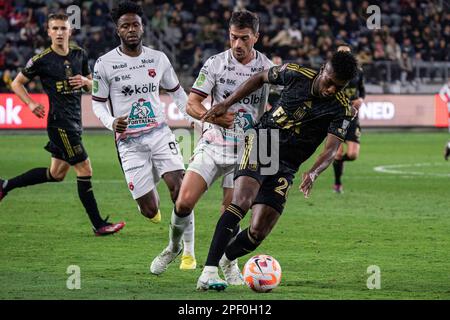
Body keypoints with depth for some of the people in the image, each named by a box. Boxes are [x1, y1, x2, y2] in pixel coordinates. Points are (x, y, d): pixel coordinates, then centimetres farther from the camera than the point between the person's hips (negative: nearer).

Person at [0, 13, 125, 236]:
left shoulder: (79, 55, 8)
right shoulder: (42, 60, -8)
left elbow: (93, 85, 19)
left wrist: (85, 81, -4)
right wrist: (31, 103, -11)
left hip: (74, 121, 8)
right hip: (60, 123, -8)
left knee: (56, 174, 16)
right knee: (85, 170, -9)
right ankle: (99, 225, -3)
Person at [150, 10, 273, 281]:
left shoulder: (268, 68, 0)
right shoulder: (215, 64, -2)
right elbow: (192, 104, -3)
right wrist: (214, 117, -21)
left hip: (246, 150, 0)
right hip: (213, 144, 0)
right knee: (184, 201, -11)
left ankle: (229, 263, 20)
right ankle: (175, 247, 17)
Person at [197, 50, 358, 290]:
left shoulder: (341, 109, -9)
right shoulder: (297, 75, -7)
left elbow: (332, 148, -19)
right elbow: (261, 78, 12)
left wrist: (314, 172, -39)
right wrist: (226, 104, 8)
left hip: (285, 168, 2)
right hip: (260, 143, -2)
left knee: (258, 232, -7)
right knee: (242, 201, -27)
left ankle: (224, 260, 25)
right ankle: (208, 272, -32)